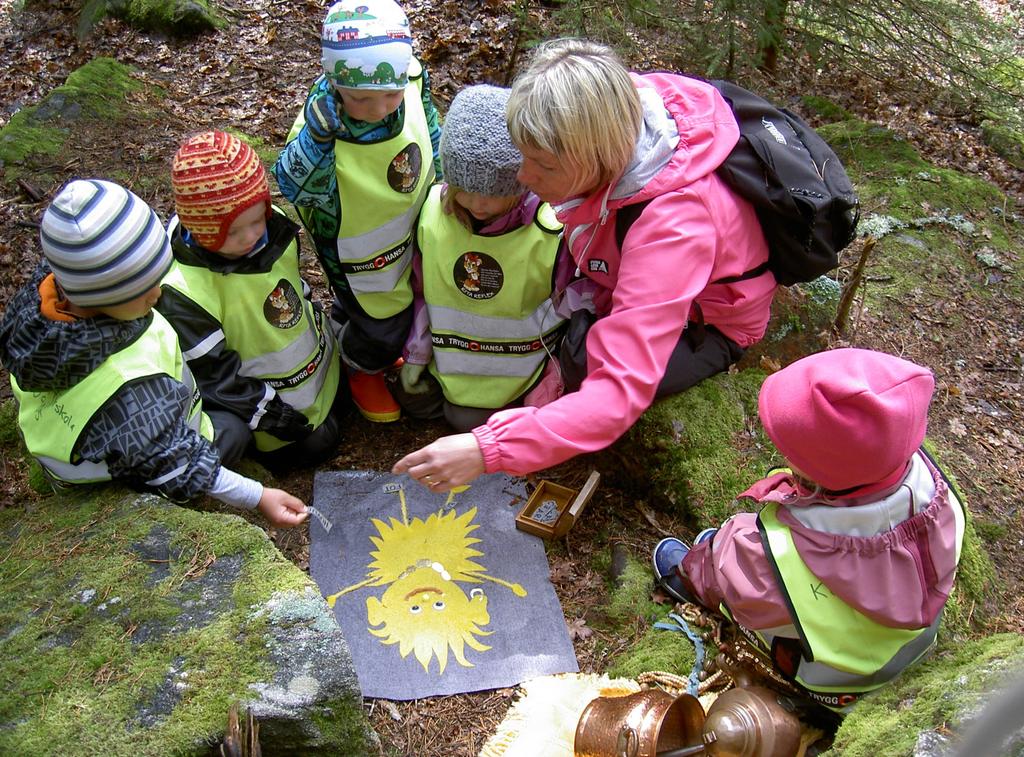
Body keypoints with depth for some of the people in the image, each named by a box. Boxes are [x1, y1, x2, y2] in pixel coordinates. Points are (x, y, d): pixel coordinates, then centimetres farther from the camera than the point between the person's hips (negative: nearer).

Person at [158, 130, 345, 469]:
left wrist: (320, 326, 16)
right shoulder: (183, 293, -36)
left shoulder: (274, 228, -17)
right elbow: (210, 372, -26)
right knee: (316, 446, 6)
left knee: (339, 407, 24)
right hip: (265, 398, -6)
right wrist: (266, 411, -21)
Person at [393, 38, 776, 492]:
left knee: (583, 366, -29)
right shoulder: (612, 117, -27)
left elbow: (620, 393, -49)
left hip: (706, 317, -6)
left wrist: (488, 450, -55)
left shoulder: (673, 224, -45)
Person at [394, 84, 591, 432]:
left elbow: (570, 308, -13)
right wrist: (417, 352, 3)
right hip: (450, 350, 4)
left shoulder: (552, 230, -27)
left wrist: (545, 387, -14)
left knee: (467, 419, -4)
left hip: (515, 360, -4)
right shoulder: (433, 211, -15)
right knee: (412, 399, 7)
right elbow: (422, 289, 1)